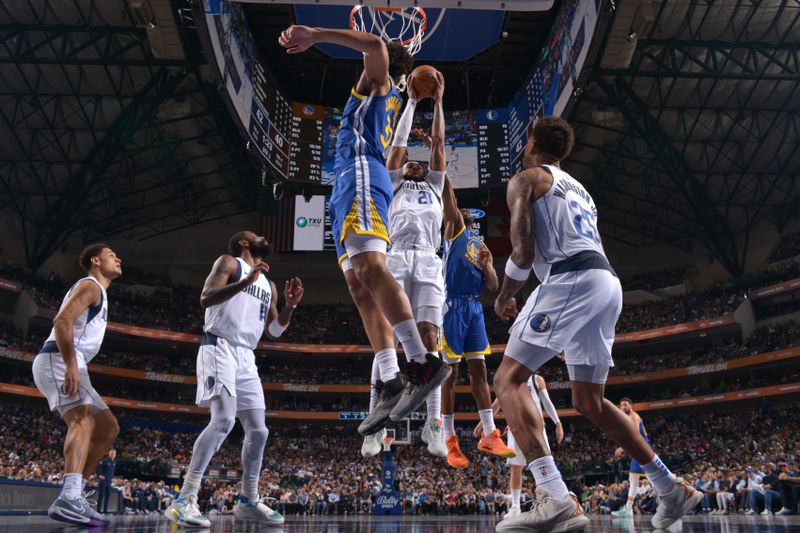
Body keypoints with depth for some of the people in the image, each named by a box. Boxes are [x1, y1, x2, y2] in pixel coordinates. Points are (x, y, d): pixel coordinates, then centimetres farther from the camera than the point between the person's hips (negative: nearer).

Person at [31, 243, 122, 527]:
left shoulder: (97, 292, 28)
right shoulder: (90, 285, -3)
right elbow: (62, 320, -19)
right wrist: (71, 365, -29)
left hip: (67, 365, 10)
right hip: (57, 361, -10)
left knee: (108, 427, 8)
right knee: (83, 419, -29)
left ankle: (74, 495, 5)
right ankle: (69, 500, -44)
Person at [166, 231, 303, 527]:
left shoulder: (268, 284, 23)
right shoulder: (229, 262, 3)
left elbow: (275, 330, 23)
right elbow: (205, 299, -13)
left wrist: (290, 304, 7)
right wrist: (245, 282, -23)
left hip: (246, 357, 8)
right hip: (220, 348, -8)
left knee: (258, 430, 5)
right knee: (224, 419, -24)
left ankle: (248, 501, 18)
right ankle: (184, 500, -21)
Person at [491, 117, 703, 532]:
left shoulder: (525, 179, 7)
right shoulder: (579, 189, 31)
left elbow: (523, 252, -6)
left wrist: (503, 298, 10)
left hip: (571, 279, -8)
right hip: (608, 283, 8)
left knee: (508, 379, -10)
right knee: (590, 402, 18)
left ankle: (554, 498, -26)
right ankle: (671, 489, 23)